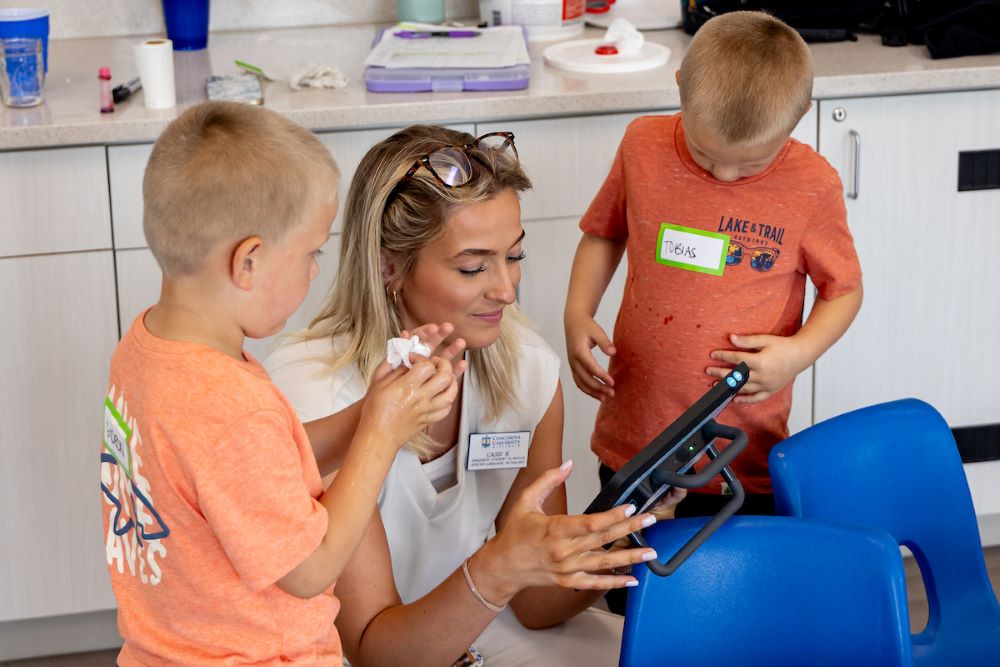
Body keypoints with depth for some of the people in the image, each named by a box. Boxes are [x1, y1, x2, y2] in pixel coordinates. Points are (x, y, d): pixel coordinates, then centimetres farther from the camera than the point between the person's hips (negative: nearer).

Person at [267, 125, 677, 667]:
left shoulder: (527, 367, -9)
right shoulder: (315, 398, -23)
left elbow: (534, 607, -3)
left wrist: (610, 552, -24)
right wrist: (499, 569, -39)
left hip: (475, 622, 4)